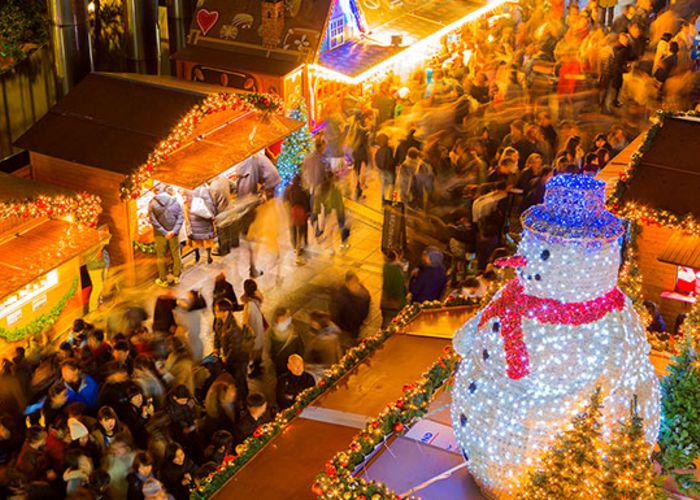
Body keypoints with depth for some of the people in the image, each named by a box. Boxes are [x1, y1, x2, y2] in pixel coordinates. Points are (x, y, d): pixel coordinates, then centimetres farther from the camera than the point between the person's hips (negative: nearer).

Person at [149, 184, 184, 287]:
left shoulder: (152, 203, -8)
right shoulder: (175, 202, -2)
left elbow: (153, 220, -13)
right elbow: (181, 217, -7)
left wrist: (164, 232, -13)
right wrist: (174, 231, -13)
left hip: (160, 235, -1)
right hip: (173, 234, 1)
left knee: (161, 257, 10)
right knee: (176, 255, 16)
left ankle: (163, 280, 18)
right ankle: (176, 277, 25)